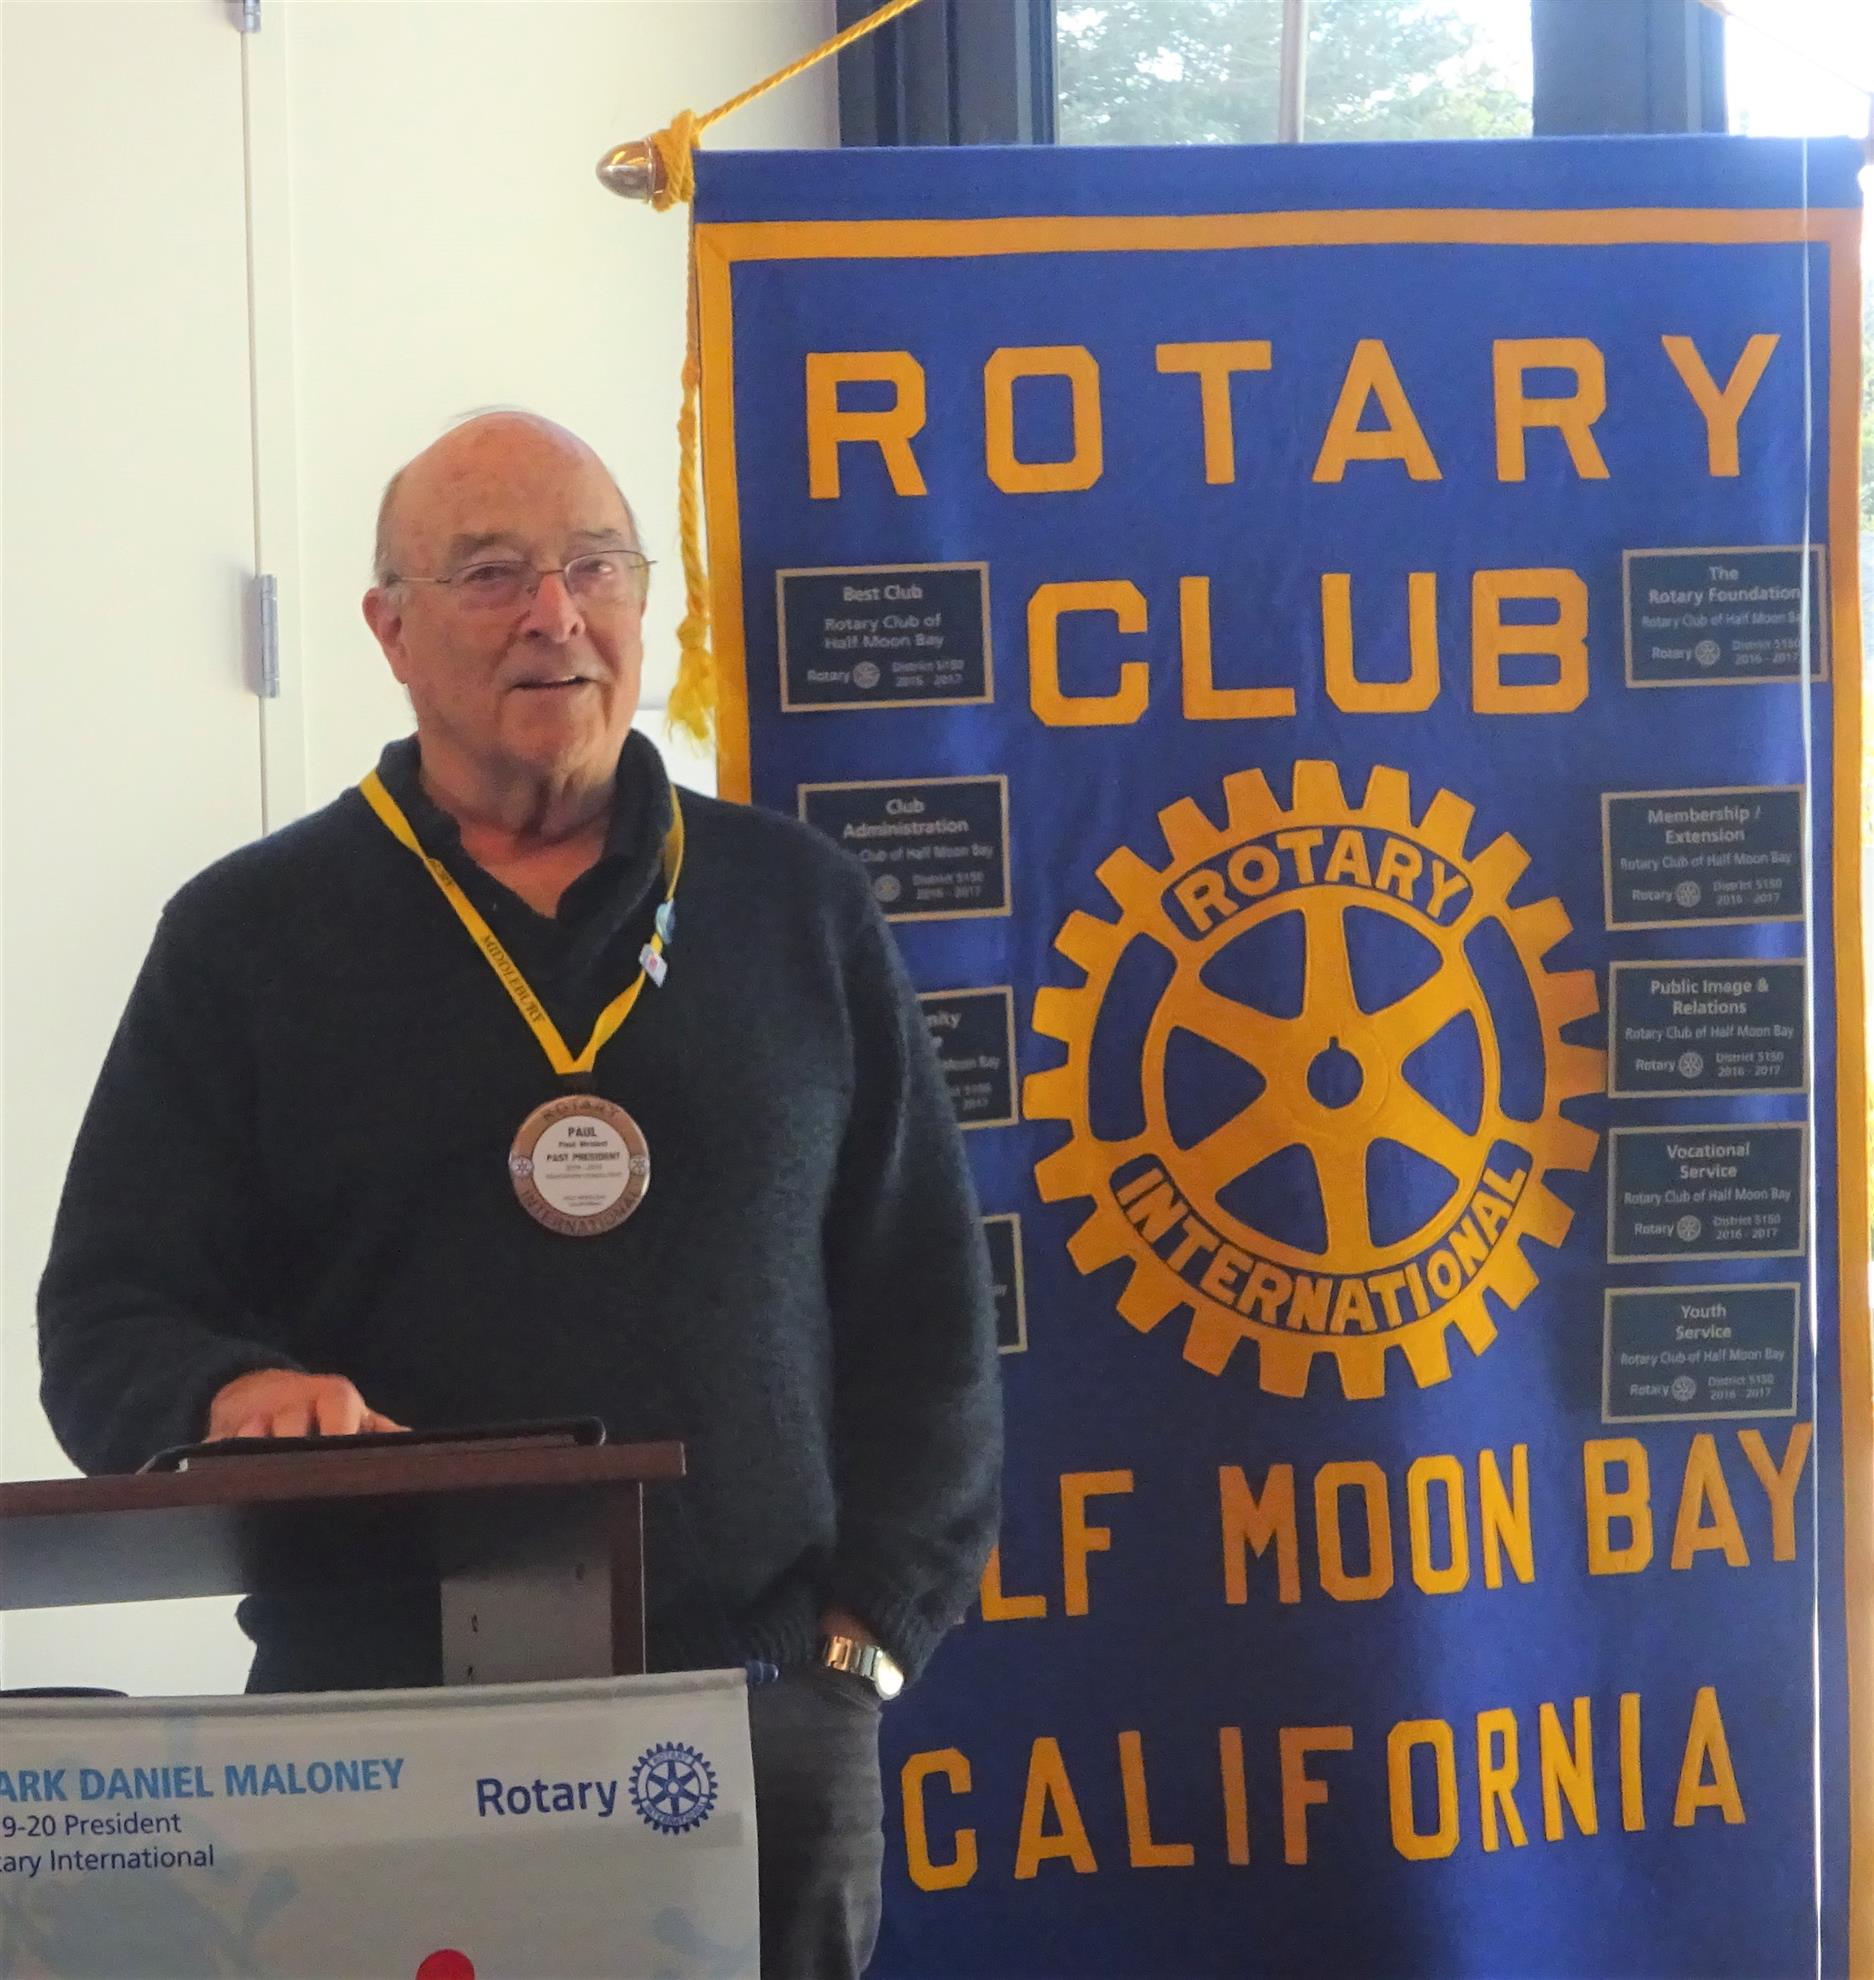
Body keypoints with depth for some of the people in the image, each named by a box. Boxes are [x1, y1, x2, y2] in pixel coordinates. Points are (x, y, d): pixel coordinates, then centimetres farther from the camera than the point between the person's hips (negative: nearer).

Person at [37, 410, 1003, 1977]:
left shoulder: (797, 909, 11)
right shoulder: (252, 936, 6)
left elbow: (922, 1301, 12)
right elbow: (110, 1320, 3)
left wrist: (875, 1622, 3)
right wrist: (236, 1393, -19)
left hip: (763, 1715, 2)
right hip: (379, 1721, -1)